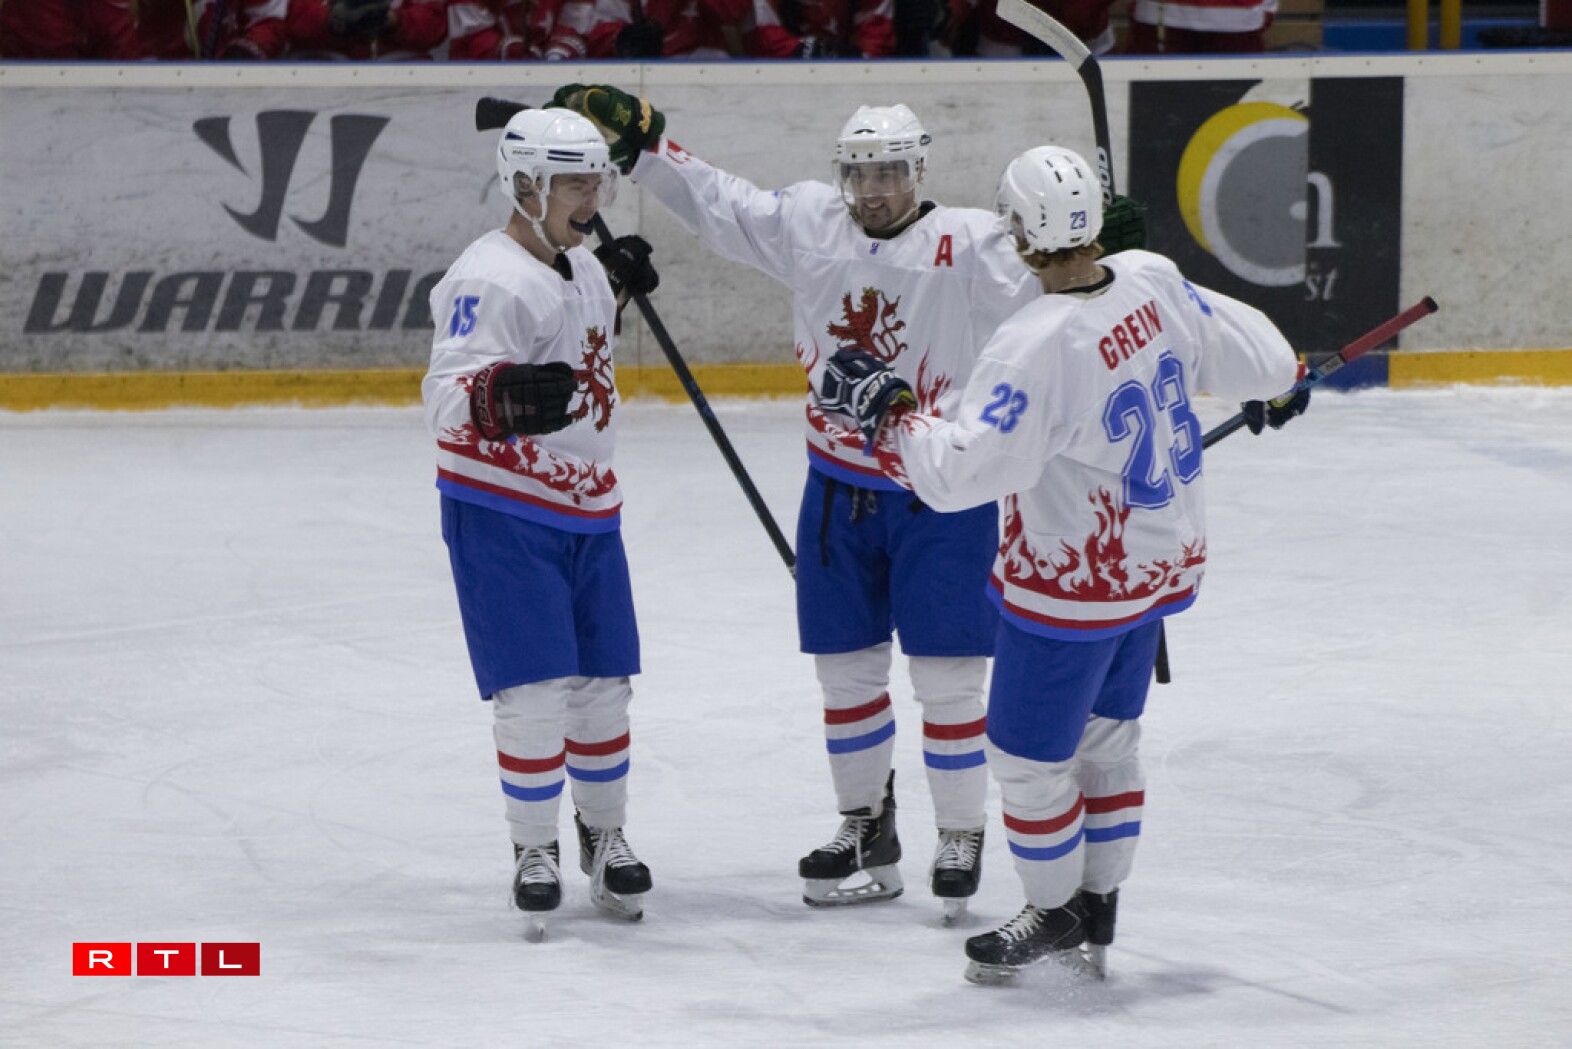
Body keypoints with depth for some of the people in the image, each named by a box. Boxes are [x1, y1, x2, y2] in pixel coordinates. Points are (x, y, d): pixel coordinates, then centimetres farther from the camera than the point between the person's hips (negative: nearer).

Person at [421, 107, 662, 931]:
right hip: (501, 515, -8)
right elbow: (447, 395, -30)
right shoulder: (491, 279, -20)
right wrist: (504, 396, -49)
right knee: (536, 691, -8)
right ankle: (534, 849, 8)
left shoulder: (581, 267, 8)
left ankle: (603, 833, 28)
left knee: (603, 683, 11)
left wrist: (615, 286, 17)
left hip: (587, 509, 8)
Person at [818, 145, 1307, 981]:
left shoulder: (1037, 348, -30)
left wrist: (886, 411, -19)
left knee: (1028, 754, 10)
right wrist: (1279, 386, 27)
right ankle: (1098, 910, 34)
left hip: (1074, 588, -8)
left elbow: (959, 471, -32)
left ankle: (1057, 912, 25)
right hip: (1159, 560, 8)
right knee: (1105, 734, 23)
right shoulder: (1154, 284, -10)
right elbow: (1251, 354, 4)